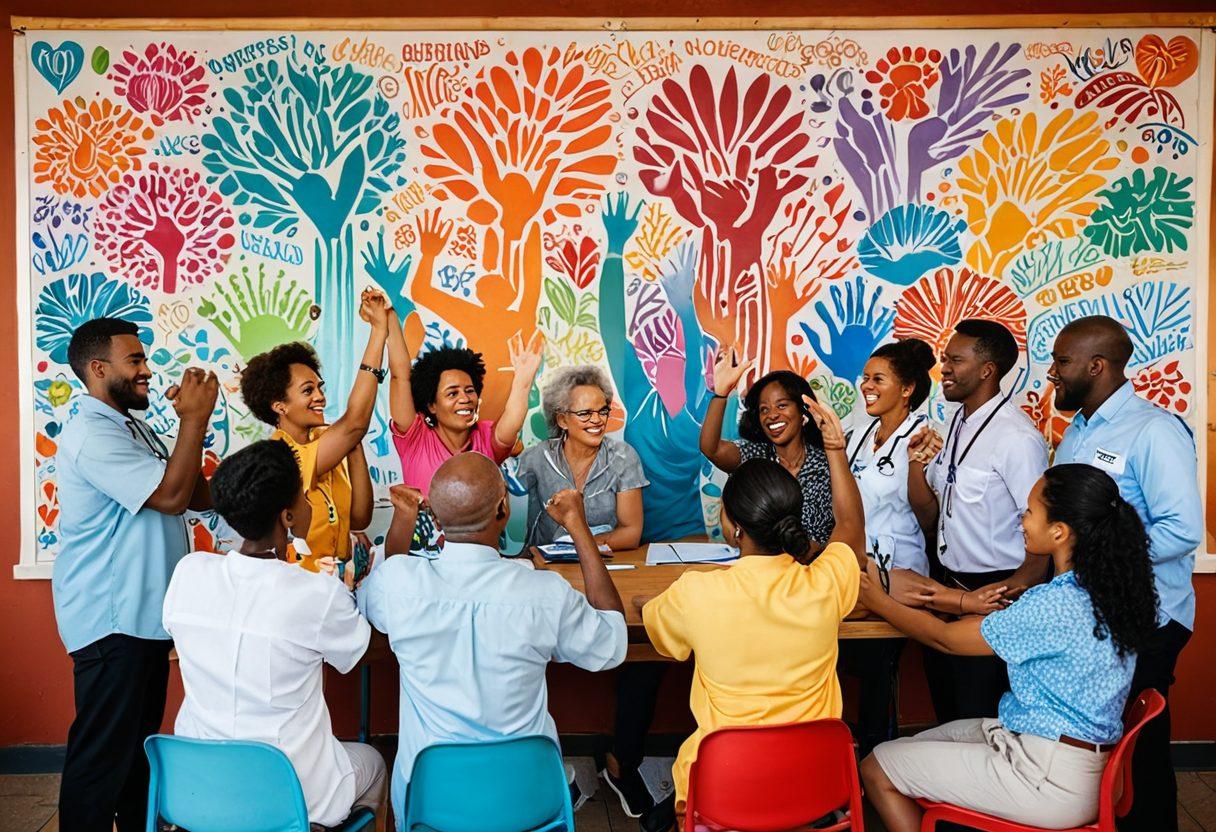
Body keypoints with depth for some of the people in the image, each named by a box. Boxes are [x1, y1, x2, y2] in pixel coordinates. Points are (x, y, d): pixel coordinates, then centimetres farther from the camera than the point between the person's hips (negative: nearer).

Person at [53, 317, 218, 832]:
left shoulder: (135, 428, 14)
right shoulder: (91, 436, -17)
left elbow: (199, 497, 11)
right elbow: (170, 496, -25)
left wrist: (190, 419, 0)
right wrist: (196, 417, -19)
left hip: (144, 616, 10)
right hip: (111, 622, -10)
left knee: (138, 744, 21)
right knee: (102, 754, -1)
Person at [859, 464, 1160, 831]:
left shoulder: (1057, 605, -27)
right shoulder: (1104, 588, -1)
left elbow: (945, 638, -14)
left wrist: (880, 603, -1)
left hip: (1052, 781, -9)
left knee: (876, 770, -1)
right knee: (918, 744, 21)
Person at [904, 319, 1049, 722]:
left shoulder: (1016, 437, -19)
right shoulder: (955, 425, 6)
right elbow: (929, 519, 8)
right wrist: (916, 462, -5)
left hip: (992, 594, -8)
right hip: (948, 586, 8)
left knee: (979, 718, 7)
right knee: (946, 709, 22)